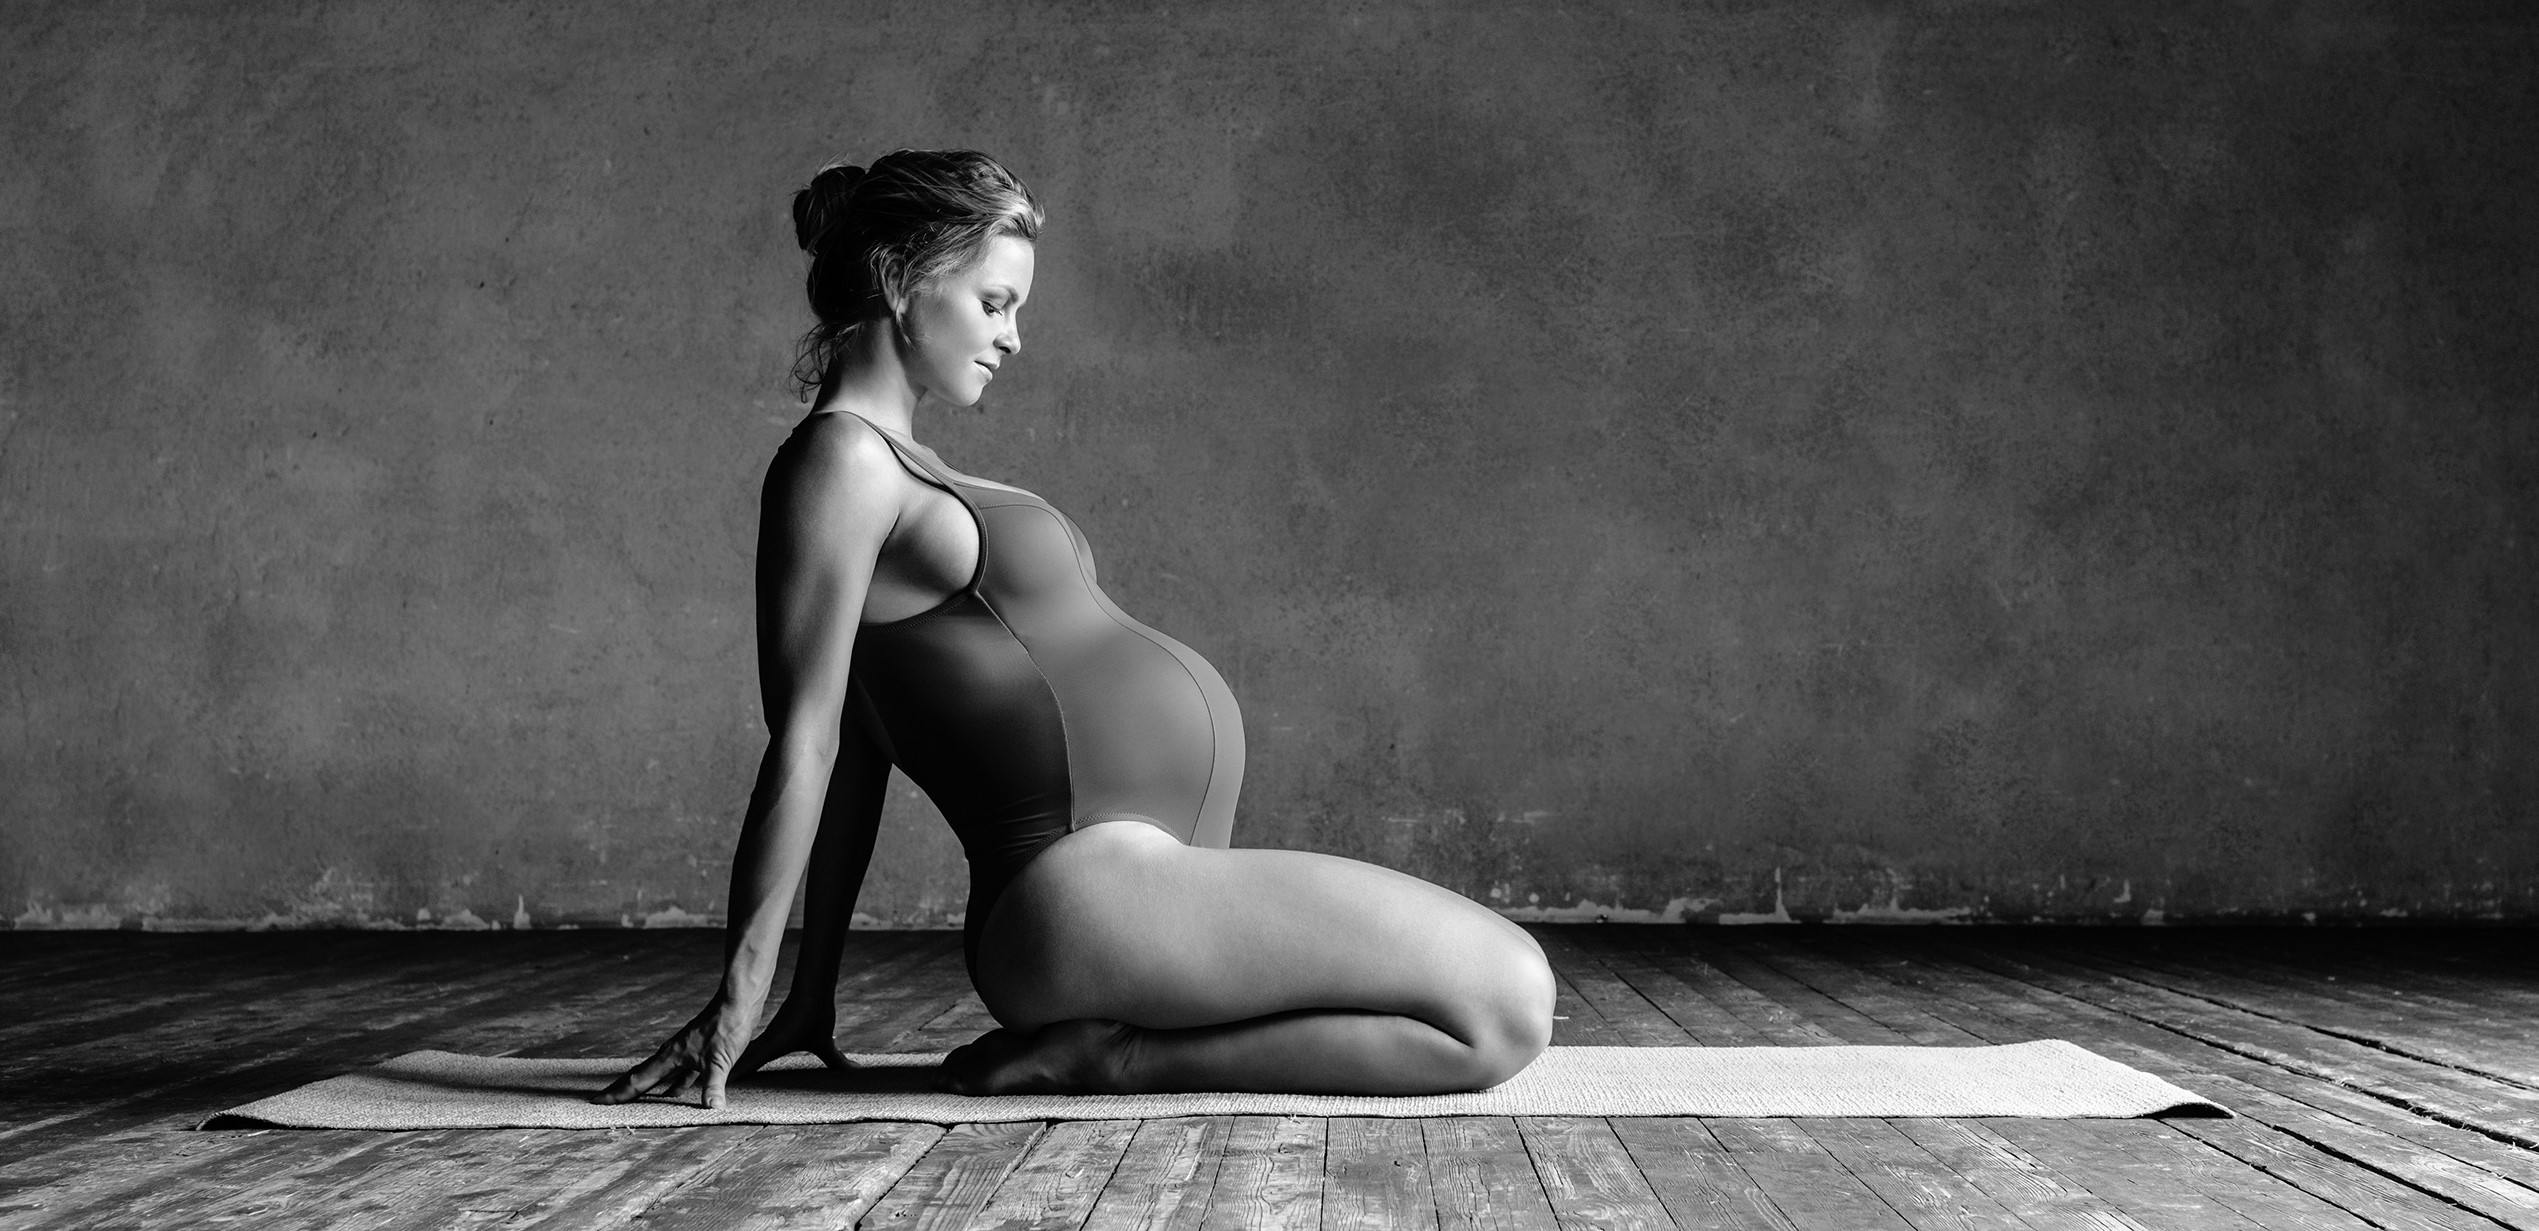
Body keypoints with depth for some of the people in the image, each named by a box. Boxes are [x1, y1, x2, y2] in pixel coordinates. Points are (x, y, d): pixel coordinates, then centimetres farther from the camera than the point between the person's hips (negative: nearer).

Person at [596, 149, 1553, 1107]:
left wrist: (815, 994, 17)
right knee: (1505, 1009, -13)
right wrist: (741, 998, -15)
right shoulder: (838, 460, -9)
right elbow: (805, 743, -14)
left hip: (1149, 874, 10)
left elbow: (856, 755, 18)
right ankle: (1111, 1057, -10)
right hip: (1086, 885, -10)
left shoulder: (894, 469, 21)